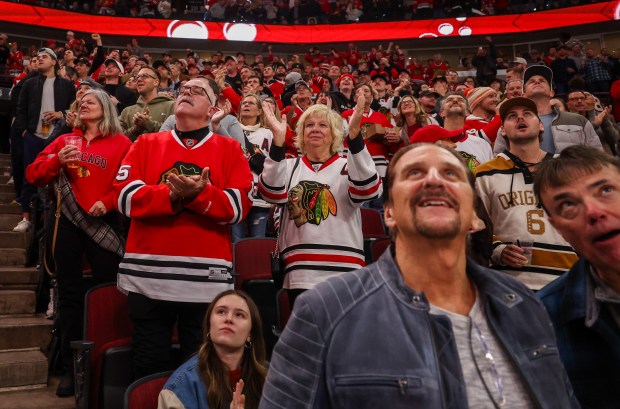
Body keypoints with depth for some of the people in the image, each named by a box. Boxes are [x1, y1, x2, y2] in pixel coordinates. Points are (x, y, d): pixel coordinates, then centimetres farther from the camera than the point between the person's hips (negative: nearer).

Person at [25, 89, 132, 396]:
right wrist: (58, 159, -9)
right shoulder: (64, 141, 13)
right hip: (69, 222, 4)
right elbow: (33, 175, 7)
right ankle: (70, 367, 19)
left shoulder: (120, 143, 3)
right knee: (70, 293, 8)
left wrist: (108, 202, -19)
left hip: (103, 222, -3)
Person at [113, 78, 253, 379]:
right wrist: (172, 194, -14)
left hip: (206, 279, -1)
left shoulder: (230, 149, 7)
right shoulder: (145, 144, 11)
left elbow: (239, 206, -4)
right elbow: (125, 197, -1)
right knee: (147, 368, 12)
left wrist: (199, 194, -19)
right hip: (148, 275, 1)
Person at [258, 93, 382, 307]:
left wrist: (354, 133, -26)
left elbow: (367, 190, -15)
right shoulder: (290, 167, 11)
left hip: (344, 274, -1)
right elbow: (271, 194, -9)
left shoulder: (347, 167, 7)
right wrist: (278, 140, -21)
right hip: (299, 275, 1)